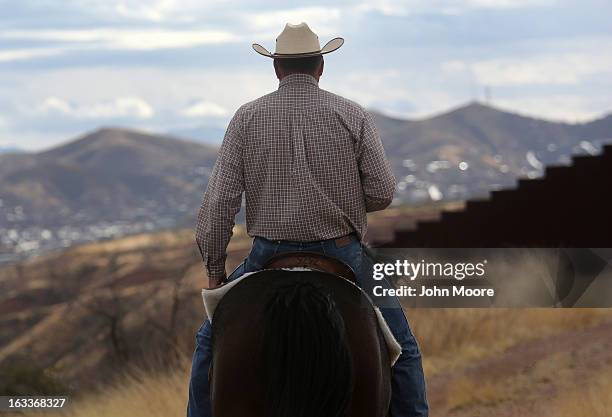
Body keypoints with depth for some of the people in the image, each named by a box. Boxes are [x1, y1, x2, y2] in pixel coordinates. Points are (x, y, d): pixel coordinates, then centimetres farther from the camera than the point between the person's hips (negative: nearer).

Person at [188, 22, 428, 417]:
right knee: (402, 347, 15)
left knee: (212, 340, 20)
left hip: (270, 257, 1)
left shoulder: (247, 118, -1)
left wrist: (215, 270, 3)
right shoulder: (352, 115, -3)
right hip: (343, 253, -1)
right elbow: (382, 192, -6)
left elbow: (221, 201, -5)